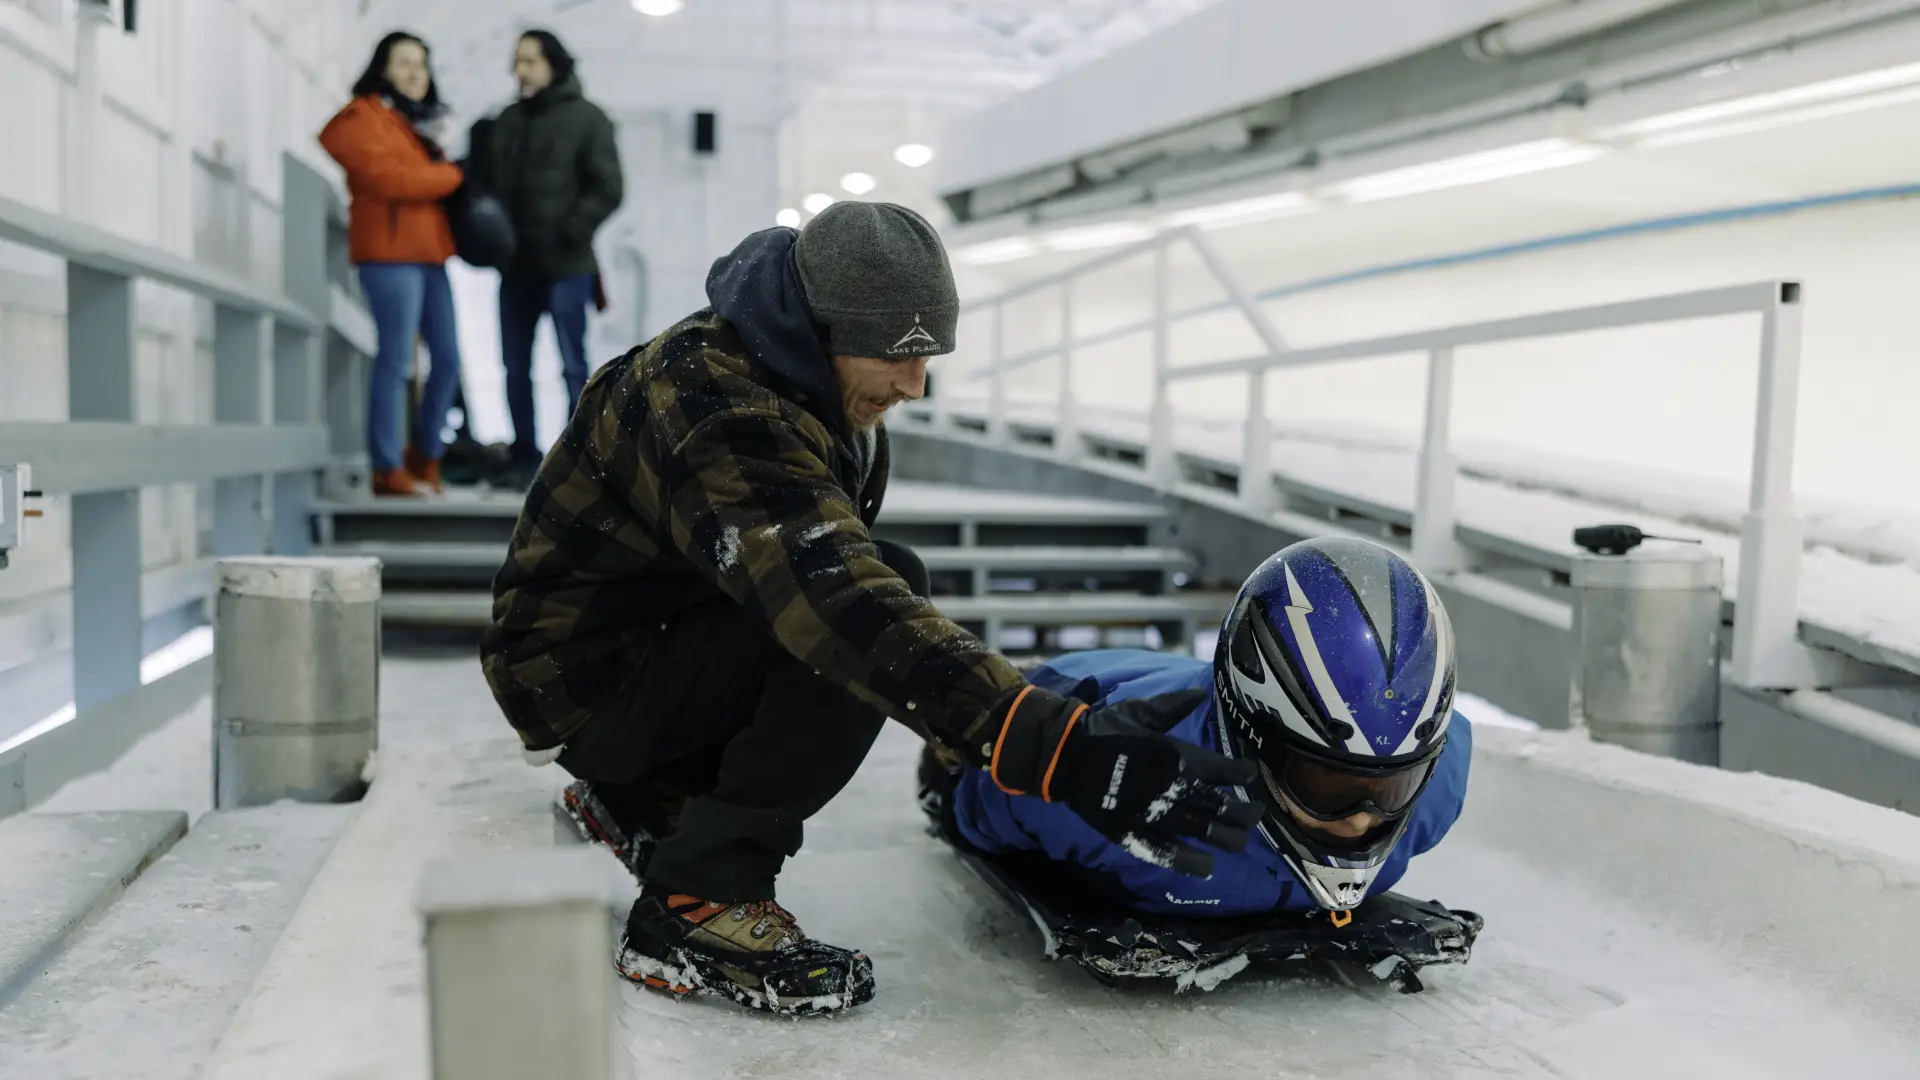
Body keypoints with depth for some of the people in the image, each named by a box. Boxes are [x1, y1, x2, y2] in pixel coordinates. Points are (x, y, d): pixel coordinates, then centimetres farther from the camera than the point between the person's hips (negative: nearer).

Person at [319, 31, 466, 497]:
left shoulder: (419, 121, 25)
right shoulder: (363, 118, -2)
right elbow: (390, 179, -15)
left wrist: (438, 153, -1)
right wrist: (451, 174, -5)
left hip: (428, 252, 8)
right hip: (390, 253, -8)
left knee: (447, 358, 5)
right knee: (395, 361, -10)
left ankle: (425, 456, 18)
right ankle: (388, 470, -6)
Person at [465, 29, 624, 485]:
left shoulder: (586, 118, -2)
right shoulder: (507, 120, 14)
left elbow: (609, 189, -9)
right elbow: (485, 179, 18)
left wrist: (569, 234, -17)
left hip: (565, 266, -6)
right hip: (516, 265, 6)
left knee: (572, 366, -1)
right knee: (515, 367, 9)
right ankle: (524, 457, 19)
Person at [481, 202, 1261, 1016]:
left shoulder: (781, 363, -1)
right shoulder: (723, 416, -32)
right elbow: (850, 611, -45)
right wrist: (1057, 747, -52)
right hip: (576, 680, -10)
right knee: (842, 629, -27)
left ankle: (645, 796, 17)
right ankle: (694, 904, -17)